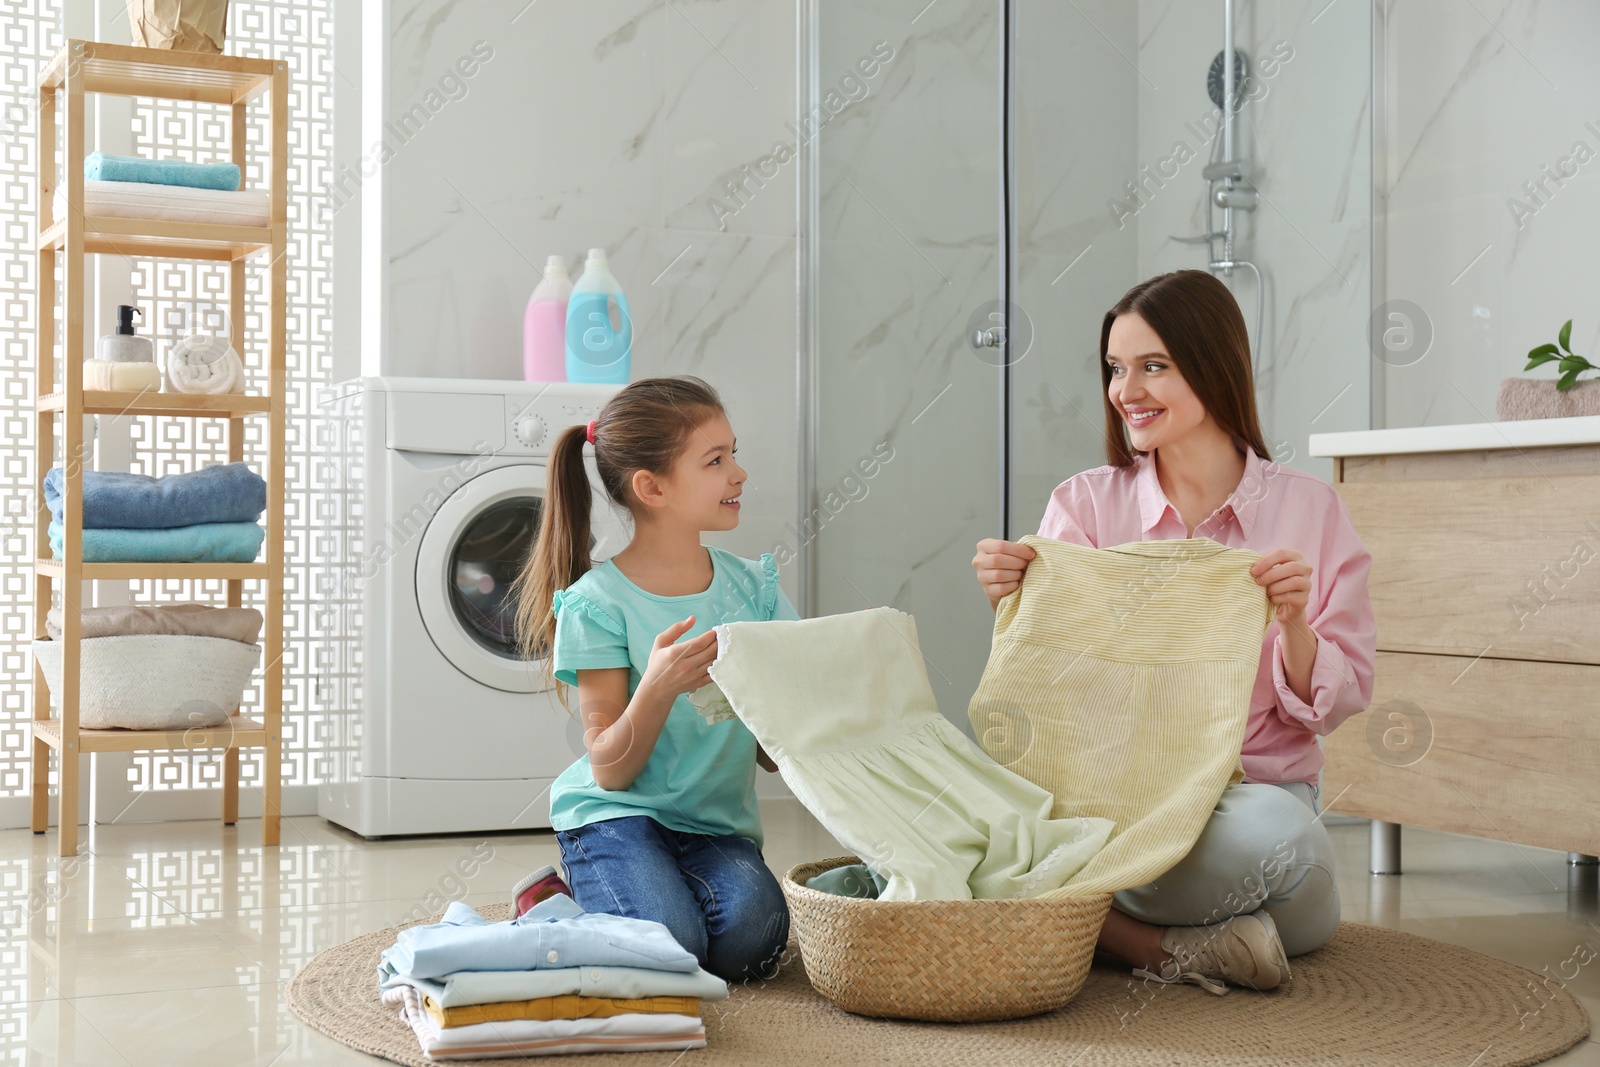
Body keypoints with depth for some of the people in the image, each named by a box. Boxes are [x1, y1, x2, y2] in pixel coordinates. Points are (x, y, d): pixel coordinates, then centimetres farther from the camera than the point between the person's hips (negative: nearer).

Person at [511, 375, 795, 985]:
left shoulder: (753, 587, 5)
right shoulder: (598, 602, -10)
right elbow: (611, 771, -12)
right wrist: (658, 687, -29)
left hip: (718, 825, 4)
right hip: (617, 816, -4)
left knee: (751, 937, -25)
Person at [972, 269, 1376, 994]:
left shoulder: (1307, 510, 4)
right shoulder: (1085, 505, 7)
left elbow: (1333, 705, 3)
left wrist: (1292, 623, -17)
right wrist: (1011, 603, -17)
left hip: (1256, 790, -1)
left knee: (1271, 826, -38)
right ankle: (1179, 945, -18)